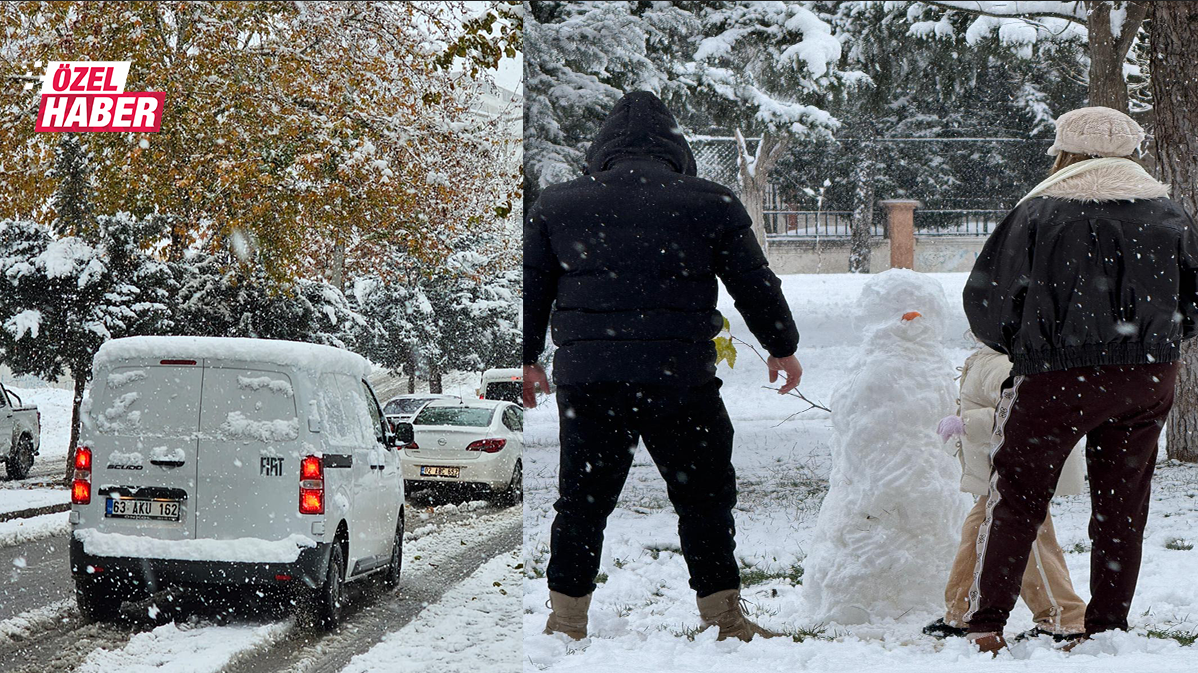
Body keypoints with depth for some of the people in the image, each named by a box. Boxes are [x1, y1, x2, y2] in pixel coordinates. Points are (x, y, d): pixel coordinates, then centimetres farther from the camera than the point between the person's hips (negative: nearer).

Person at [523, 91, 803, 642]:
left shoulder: (555, 205, 7)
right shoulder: (712, 205, 2)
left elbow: (531, 288, 13)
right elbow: (756, 285, 9)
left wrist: (526, 360, 27)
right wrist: (782, 347, 25)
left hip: (585, 379, 2)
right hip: (681, 379, -2)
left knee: (582, 499, 12)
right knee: (704, 498, 10)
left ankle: (566, 621, 15)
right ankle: (724, 618, 13)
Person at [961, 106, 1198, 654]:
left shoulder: (1039, 212, -5)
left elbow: (985, 300, -4)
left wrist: (1021, 345, 14)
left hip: (1055, 378, -3)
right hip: (1148, 380, 3)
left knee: (1015, 497, 7)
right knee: (1121, 505, 12)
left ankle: (985, 623, 5)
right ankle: (1108, 625, 11)